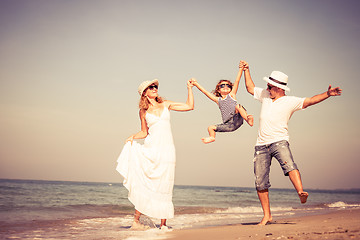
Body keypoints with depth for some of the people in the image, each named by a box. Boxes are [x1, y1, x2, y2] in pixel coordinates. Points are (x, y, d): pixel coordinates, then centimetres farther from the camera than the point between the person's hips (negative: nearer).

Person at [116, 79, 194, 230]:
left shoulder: (165, 105, 11)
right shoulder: (143, 111, 8)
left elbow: (190, 106, 11)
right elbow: (145, 132, 13)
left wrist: (189, 88, 6)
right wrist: (133, 136, -5)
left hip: (167, 150, 1)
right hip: (151, 150, -1)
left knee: (164, 188, 1)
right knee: (145, 185, -7)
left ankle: (163, 224, 6)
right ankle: (136, 220, 1)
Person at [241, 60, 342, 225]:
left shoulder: (290, 102, -1)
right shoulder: (265, 95, 13)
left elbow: (310, 101, -13)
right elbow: (250, 88, 28)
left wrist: (327, 94, -26)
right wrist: (246, 70, 27)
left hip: (279, 141, -4)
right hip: (261, 145, 4)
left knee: (288, 164, -36)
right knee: (260, 183, 1)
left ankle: (301, 193, -53)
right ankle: (267, 216, 10)